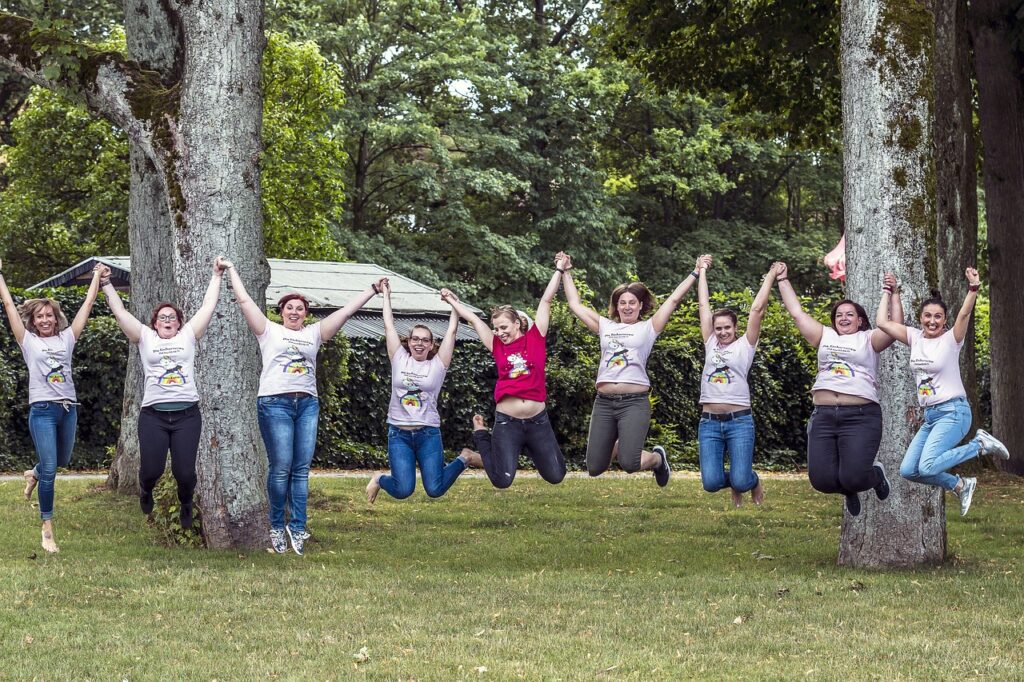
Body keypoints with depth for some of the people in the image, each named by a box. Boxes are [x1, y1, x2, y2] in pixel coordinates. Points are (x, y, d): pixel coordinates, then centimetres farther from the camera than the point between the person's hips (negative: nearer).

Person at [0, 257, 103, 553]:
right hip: (42, 410, -4)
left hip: (69, 409, 4)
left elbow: (87, 304, 12)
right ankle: (47, 530, -1)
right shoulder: (28, 341, 2)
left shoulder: (66, 339, 9)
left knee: (62, 461, 19)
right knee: (50, 468, -8)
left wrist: (97, 277, 13)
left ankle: (34, 474, 54)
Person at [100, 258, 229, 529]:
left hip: (186, 414, 0)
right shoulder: (145, 338, 12)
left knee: (184, 472, -6)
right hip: (153, 415, 0)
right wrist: (106, 284, 5)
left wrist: (217, 276, 10)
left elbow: (208, 305, 11)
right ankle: (146, 491, 33)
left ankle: (186, 504, 27)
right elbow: (119, 311, 8)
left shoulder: (188, 336, 12)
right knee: (151, 470, -6)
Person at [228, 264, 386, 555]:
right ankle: (277, 527, 3)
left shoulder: (314, 333, 18)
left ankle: (297, 527, 1)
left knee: (301, 470, 0)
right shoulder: (269, 331, 10)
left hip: (307, 405, 4)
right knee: (281, 468, -7)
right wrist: (231, 270, 12)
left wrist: (373, 290, 17)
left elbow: (346, 310, 18)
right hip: (275, 403, -4)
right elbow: (245, 300, 9)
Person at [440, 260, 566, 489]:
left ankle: (529, 448, 35)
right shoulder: (498, 346, 4)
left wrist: (559, 271, 5)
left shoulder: (535, 338, 2)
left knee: (555, 476, 5)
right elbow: (472, 318, 12)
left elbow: (546, 301, 3)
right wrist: (450, 300, 19)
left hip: (537, 420, 0)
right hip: (507, 421, 0)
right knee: (502, 480, -5)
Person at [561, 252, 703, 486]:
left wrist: (696, 272, 4)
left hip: (634, 402, -4)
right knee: (595, 468, 1)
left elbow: (673, 300, 5)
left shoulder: (648, 328, 8)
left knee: (629, 464, -19)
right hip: (604, 403, 4)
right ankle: (619, 444, 37)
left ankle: (657, 458, 18)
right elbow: (575, 304, 23)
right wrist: (565, 272, 26)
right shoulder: (606, 326, 17)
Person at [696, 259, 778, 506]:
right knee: (711, 482, -9)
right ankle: (735, 482, 28)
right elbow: (703, 305, 17)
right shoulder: (710, 345, 13)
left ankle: (753, 481, 27)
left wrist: (770, 277, 4)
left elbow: (757, 309, 1)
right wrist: (702, 272, 21)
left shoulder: (745, 346, 6)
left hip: (739, 421, -3)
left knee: (740, 481, -12)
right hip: (709, 422, 3)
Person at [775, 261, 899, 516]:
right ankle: (849, 490, 29)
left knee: (853, 478, -17)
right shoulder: (825, 336, 19)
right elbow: (796, 312, 21)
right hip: (823, 416, 4)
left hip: (860, 416, -4)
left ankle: (876, 475, 21)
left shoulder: (869, 340, 10)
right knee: (821, 480, -8)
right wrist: (782, 280, 23)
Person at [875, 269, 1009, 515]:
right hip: (930, 416, 7)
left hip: (953, 412, -7)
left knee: (927, 466, -25)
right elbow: (882, 322, 8)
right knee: (908, 471, -3)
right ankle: (960, 486, 15)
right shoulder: (915, 338, 8)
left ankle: (981, 444, -3)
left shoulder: (950, 340, -6)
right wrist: (888, 293, 10)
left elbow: (965, 314, -24)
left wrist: (973, 289, -39)